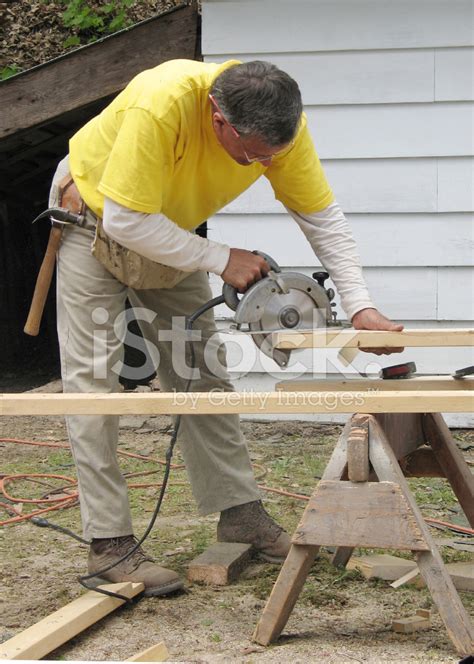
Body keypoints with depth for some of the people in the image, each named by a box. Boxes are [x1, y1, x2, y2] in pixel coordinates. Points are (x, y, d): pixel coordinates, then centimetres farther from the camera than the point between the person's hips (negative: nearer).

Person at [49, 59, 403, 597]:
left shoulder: (283, 125, -24)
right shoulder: (161, 106, -41)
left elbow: (322, 218, -14)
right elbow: (126, 220, -36)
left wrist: (359, 306, -24)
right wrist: (222, 260, -31)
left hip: (169, 232, 5)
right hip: (97, 222, -5)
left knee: (202, 375, 6)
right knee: (94, 382, -8)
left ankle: (241, 514, 14)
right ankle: (109, 543, -4)